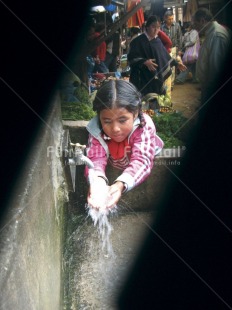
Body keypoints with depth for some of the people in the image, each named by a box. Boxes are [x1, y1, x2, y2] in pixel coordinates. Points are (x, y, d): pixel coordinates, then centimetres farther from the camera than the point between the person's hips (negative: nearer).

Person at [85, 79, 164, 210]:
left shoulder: (144, 126, -42)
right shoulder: (96, 130, -35)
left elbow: (141, 160, -52)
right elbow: (96, 158, -45)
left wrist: (120, 185, -72)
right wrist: (97, 180, -71)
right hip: (113, 167, 1)